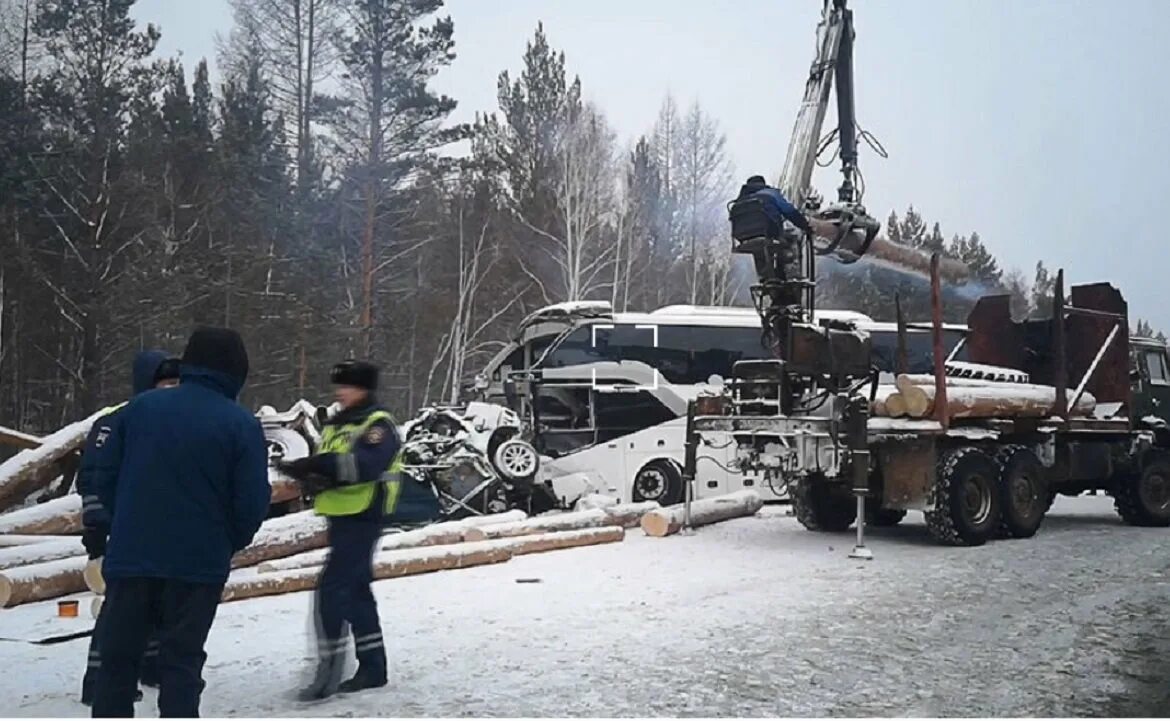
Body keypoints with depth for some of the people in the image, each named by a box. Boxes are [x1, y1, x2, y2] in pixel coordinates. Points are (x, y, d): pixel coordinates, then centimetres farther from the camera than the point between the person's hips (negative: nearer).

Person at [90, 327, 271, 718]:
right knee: (181, 660, 8)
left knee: (117, 656, 15)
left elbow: (104, 477, 4)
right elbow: (253, 502, -12)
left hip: (130, 556, 3)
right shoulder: (241, 424, -10)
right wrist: (231, 541, 8)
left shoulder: (140, 407, 0)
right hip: (199, 562, -2)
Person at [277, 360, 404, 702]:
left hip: (362, 519, -9)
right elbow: (325, 468, 12)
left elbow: (366, 465, -28)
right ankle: (372, 668, 24)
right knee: (356, 592, 14)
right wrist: (311, 475, -11)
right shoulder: (336, 425, 15)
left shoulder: (378, 425, -12)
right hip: (342, 518, 9)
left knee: (331, 592, -12)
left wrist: (320, 464, -35)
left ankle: (330, 670, -4)